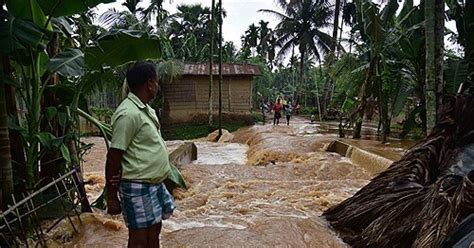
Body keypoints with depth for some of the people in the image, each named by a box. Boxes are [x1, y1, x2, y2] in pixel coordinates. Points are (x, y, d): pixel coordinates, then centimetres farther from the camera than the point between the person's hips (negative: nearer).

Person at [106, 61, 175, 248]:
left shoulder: (146, 110, 9)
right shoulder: (128, 113, -20)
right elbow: (113, 157, -19)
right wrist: (111, 197, -15)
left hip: (154, 183, 9)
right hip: (138, 187, -9)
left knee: (154, 232, 19)